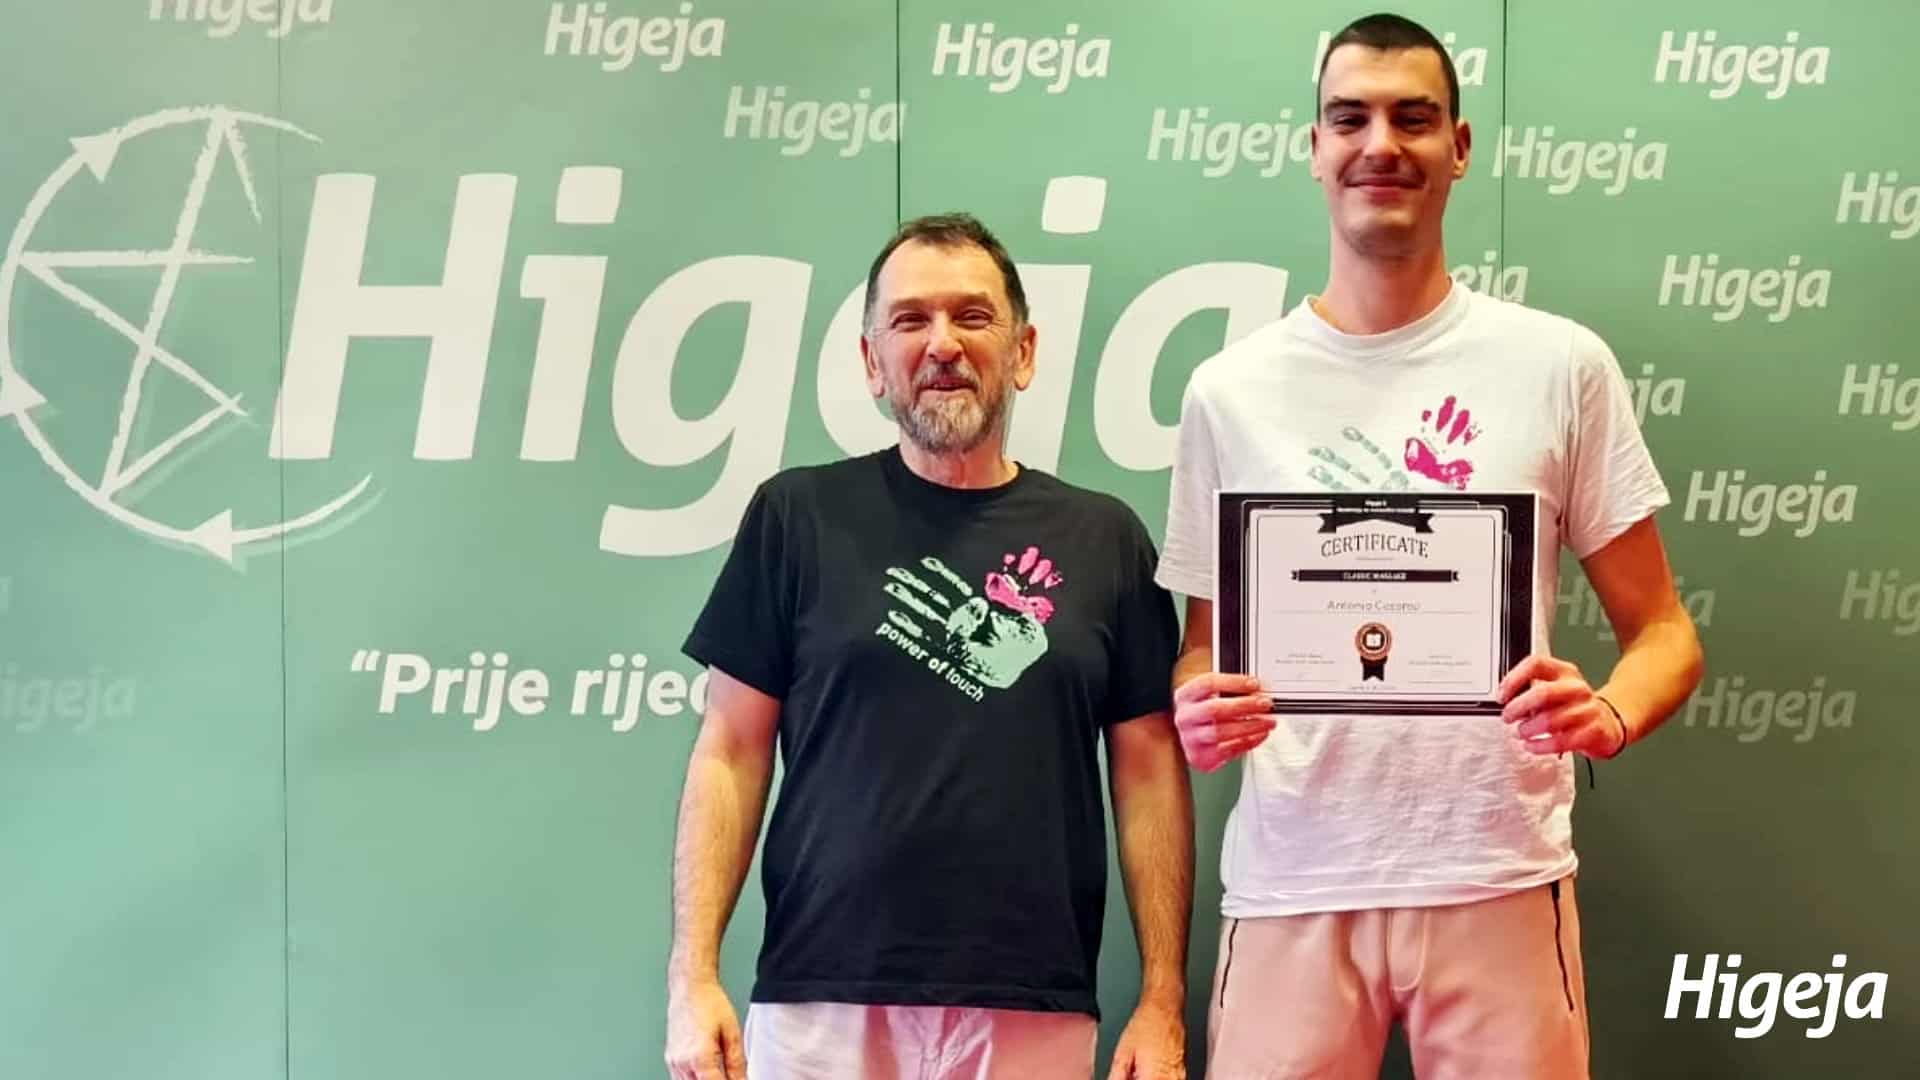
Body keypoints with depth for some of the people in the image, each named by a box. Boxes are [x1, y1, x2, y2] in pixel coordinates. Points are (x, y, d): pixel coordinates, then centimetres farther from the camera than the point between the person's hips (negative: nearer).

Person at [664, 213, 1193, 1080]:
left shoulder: (1104, 538, 6)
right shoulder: (798, 516, 3)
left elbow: (1149, 771, 6)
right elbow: (732, 752, 3)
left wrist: (1163, 1001, 0)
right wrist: (693, 974, -5)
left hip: (1034, 1009, 1)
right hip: (820, 1000, -1)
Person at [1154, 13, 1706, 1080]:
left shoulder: (1559, 364, 2)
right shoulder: (1228, 390, 6)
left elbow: (1660, 630, 4)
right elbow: (1206, 641, 12)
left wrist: (1607, 713, -17)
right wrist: (1201, 709, -11)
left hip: (1501, 880, -1)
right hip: (1290, 888, 1)